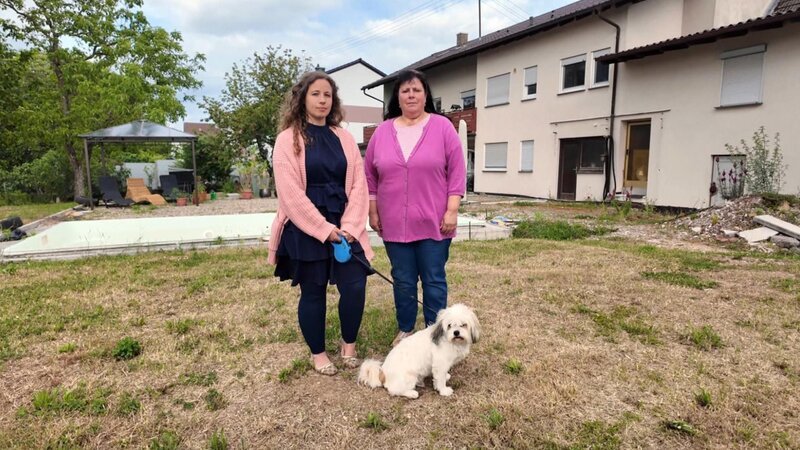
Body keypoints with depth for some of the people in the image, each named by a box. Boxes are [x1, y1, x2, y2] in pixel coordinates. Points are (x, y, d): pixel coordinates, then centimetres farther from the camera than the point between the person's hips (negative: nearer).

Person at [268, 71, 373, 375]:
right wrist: (324, 229, -14)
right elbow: (290, 193, -11)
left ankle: (349, 345, 22)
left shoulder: (344, 138, 9)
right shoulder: (288, 139, -4)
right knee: (313, 292, 6)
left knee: (355, 285, -4)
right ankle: (318, 354, 26)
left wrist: (350, 226, -8)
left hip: (343, 228, 3)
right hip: (305, 229, -3)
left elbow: (358, 184, 4)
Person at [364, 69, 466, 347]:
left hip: (434, 222, -2)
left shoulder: (442, 127, -1)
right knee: (403, 281, 12)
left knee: (434, 280, 6)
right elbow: (370, 175, 10)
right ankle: (405, 330, 29)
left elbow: (457, 171, -3)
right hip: (395, 223, 3)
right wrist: (373, 212, 6)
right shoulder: (383, 131, 7)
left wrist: (452, 210, -9)